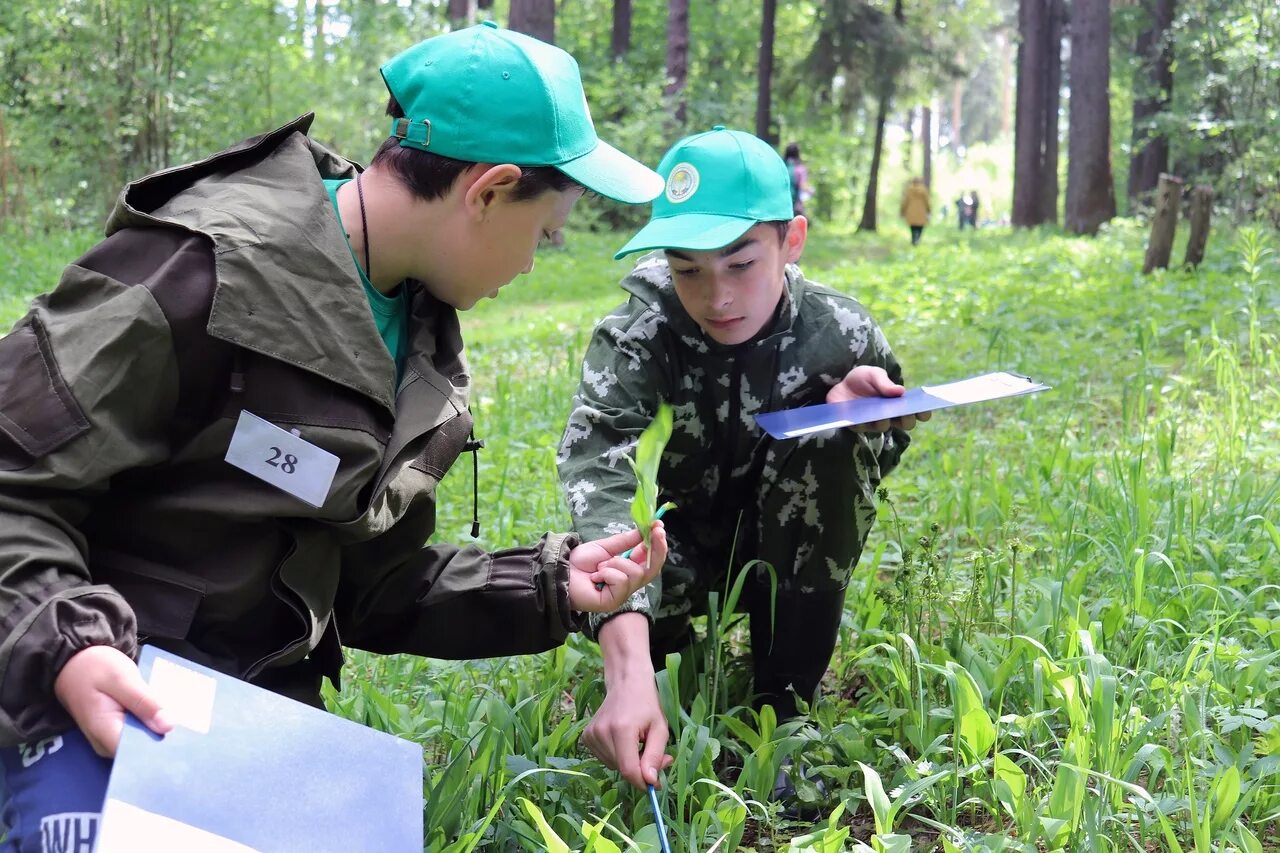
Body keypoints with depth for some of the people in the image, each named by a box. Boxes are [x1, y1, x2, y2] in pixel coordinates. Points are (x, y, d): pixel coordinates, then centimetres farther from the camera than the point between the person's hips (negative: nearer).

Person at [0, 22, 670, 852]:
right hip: (103, 693, -7)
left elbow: (371, 583, 11)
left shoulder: (417, 346, 7)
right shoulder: (210, 269, -20)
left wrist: (548, 587, 4)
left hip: (258, 703, 8)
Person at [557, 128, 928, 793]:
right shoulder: (635, 338, -27)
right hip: (679, 543, -1)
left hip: (790, 549, 2)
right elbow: (598, 480, -44)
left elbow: (878, 457, -2)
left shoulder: (841, 333, -20)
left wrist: (850, 409, -29)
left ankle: (785, 698, -16)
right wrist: (630, 672, -60)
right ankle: (677, 648, 4)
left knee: (829, 439, -29)